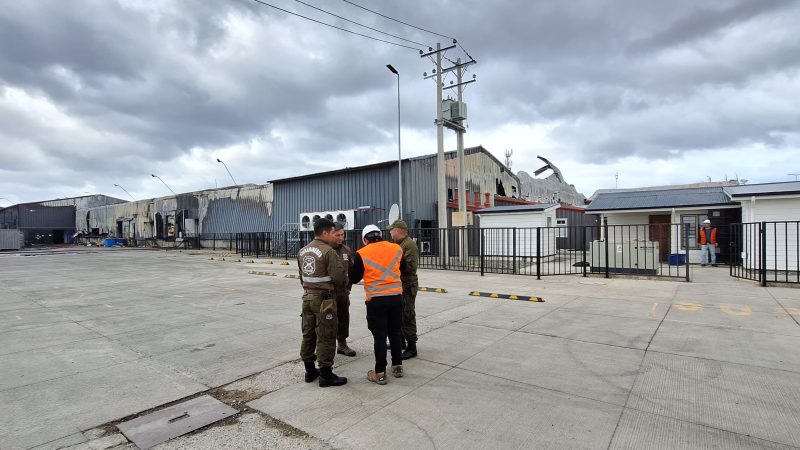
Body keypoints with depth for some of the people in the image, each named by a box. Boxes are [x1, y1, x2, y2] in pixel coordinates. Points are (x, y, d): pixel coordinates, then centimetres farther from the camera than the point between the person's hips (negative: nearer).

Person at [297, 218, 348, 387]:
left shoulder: (302, 251, 8)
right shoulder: (328, 251, -16)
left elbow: (301, 276, 14)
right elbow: (339, 276, -18)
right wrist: (342, 285, 3)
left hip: (307, 297, 8)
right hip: (324, 299, -8)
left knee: (308, 334, 15)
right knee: (326, 337, 1)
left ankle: (309, 370, 27)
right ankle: (325, 375, 9)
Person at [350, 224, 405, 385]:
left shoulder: (361, 254, -8)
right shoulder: (397, 249, 0)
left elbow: (354, 279, 1)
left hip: (375, 300, -3)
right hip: (396, 297, 3)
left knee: (379, 336, 6)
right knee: (395, 333, 18)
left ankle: (380, 373, 14)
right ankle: (397, 366, 29)